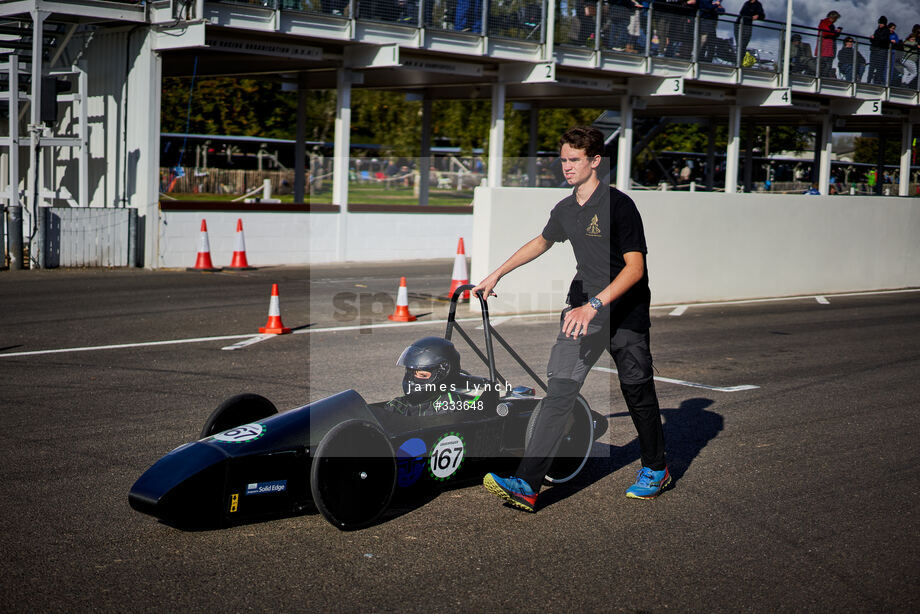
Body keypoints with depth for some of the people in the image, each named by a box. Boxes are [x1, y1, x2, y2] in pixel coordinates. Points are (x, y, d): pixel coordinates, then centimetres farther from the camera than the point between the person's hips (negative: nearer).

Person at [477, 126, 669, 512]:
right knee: (559, 389, -10)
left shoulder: (618, 205, -14)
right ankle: (527, 484, -17)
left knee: (638, 393, 7)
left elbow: (635, 267, -19)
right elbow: (541, 242, 29)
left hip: (625, 311, -5)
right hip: (583, 308, 5)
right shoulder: (564, 210, 9)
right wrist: (496, 274, 32)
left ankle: (655, 469, 33)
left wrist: (594, 305, -30)